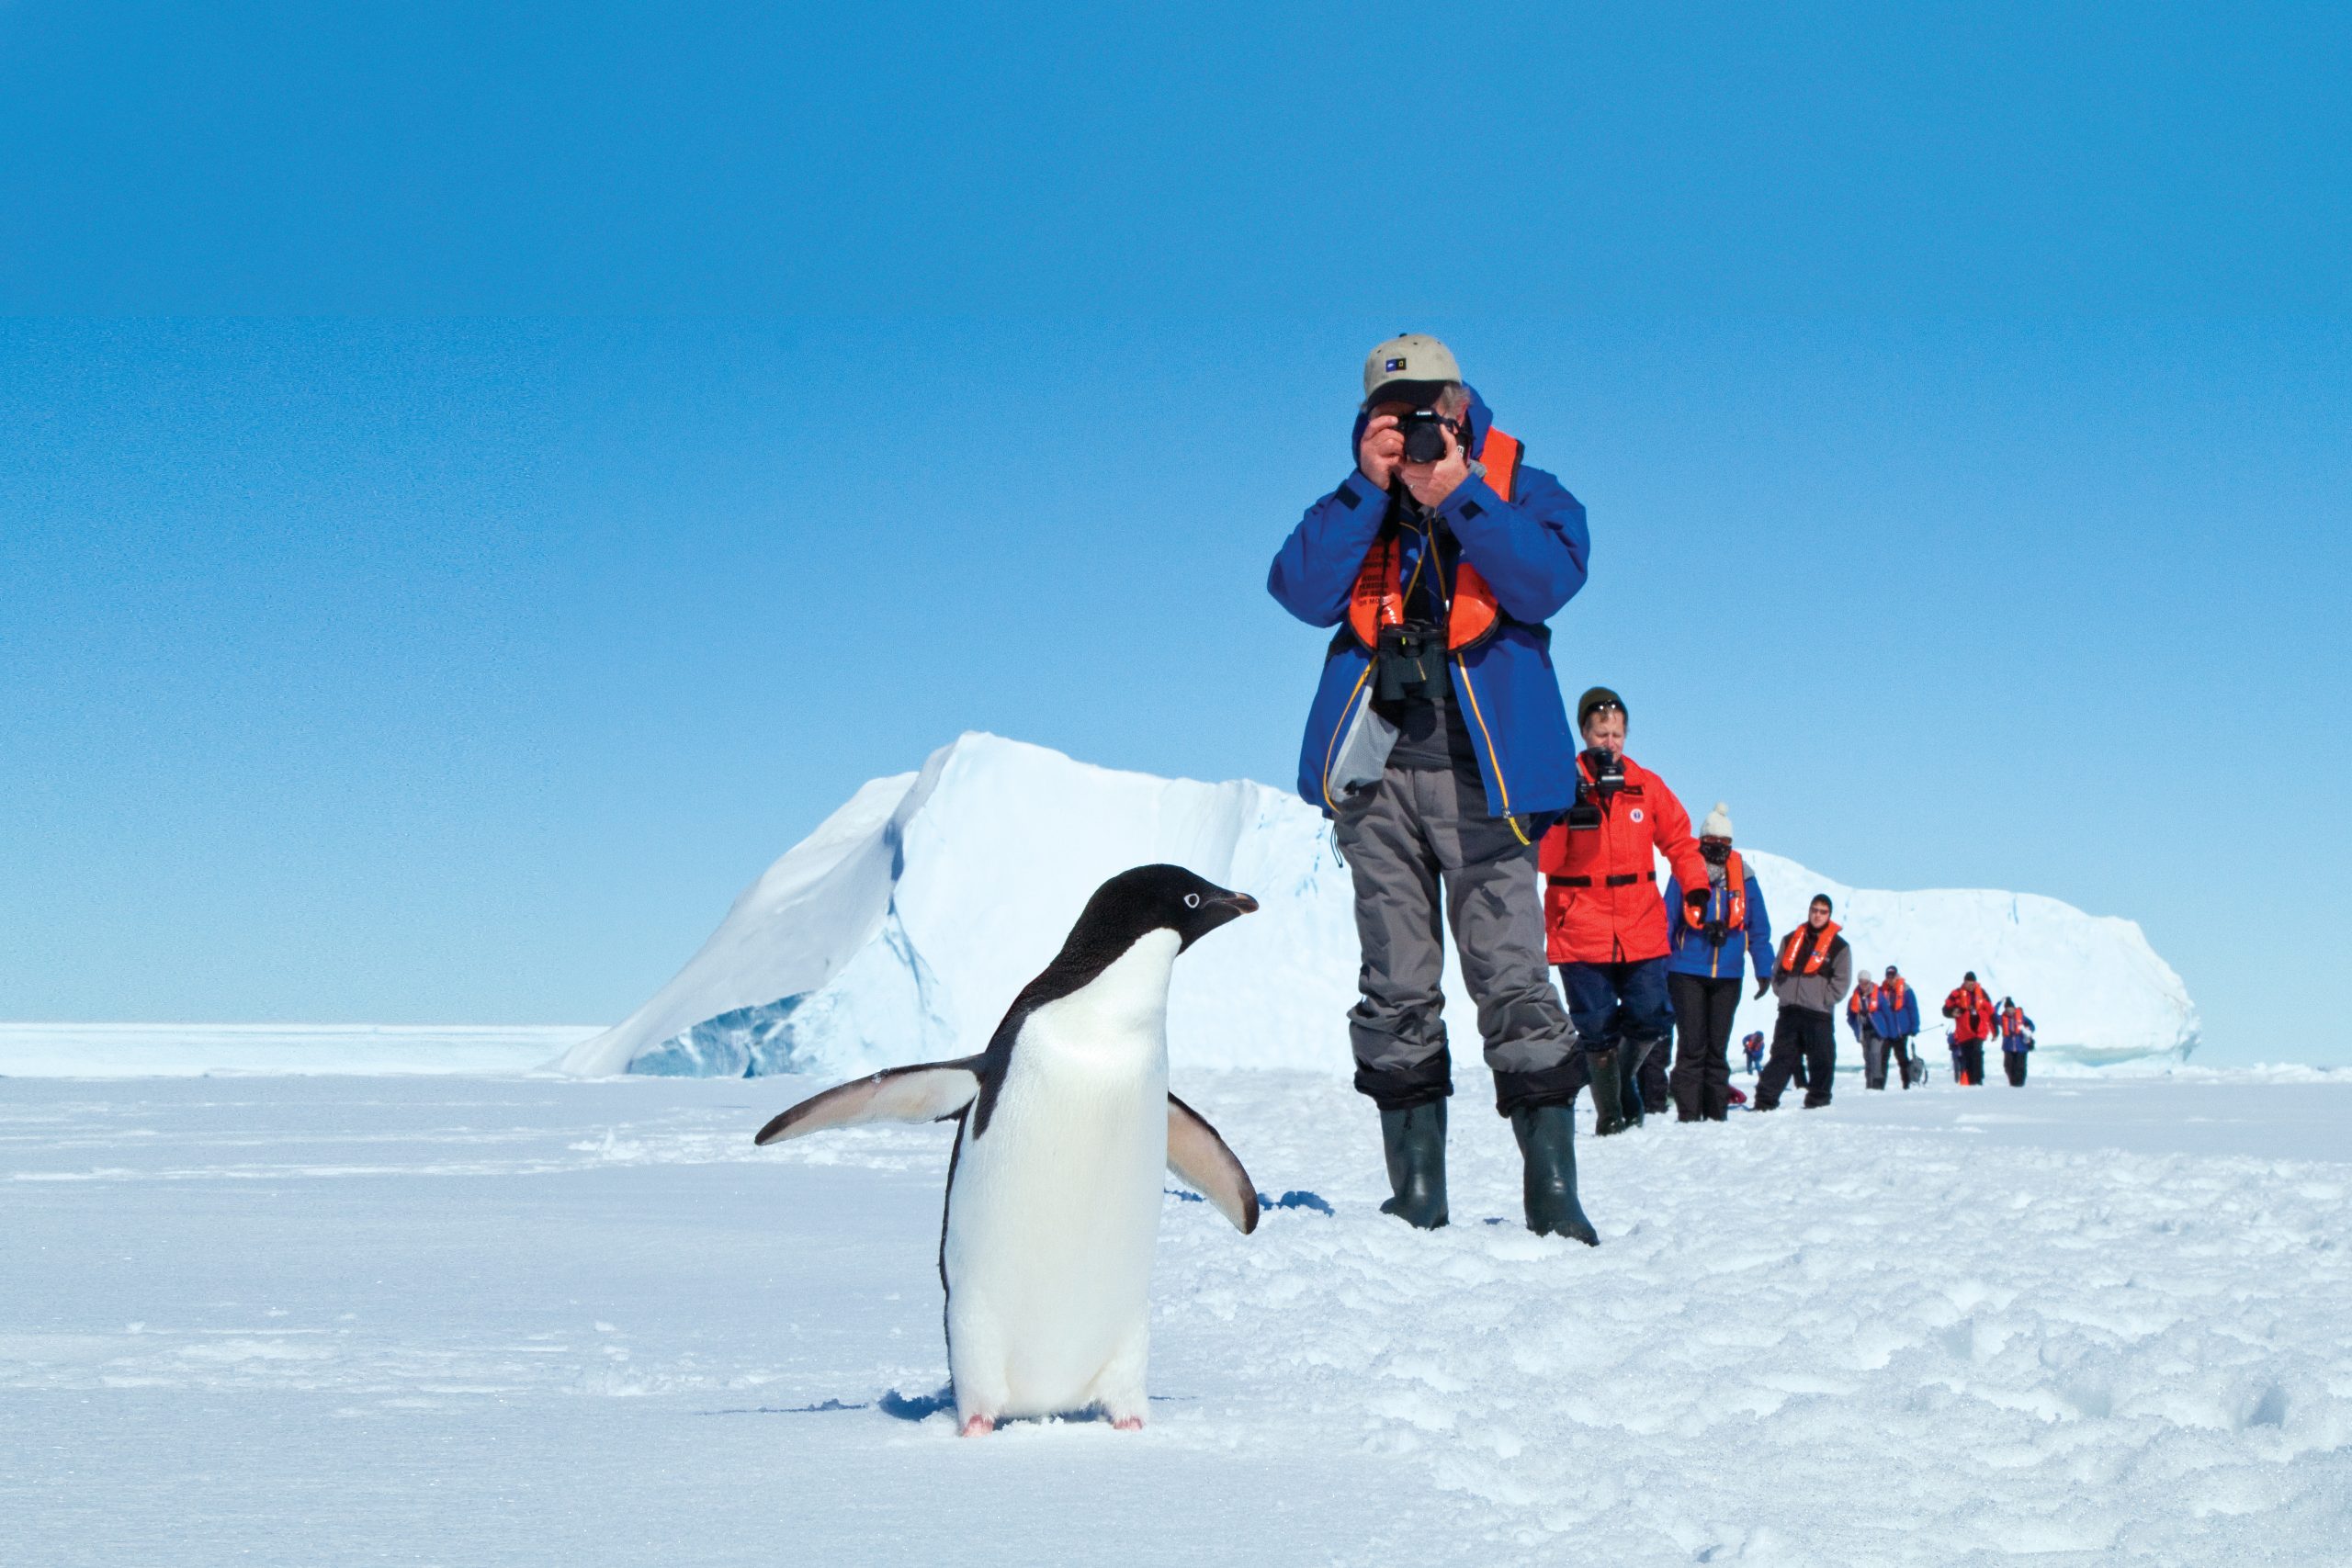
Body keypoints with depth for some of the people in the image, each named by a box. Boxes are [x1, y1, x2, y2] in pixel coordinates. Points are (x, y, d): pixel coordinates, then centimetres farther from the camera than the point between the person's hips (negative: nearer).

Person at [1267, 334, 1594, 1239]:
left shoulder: (1521, 492, 11)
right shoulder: (1356, 507, 17)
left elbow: (1546, 584, -9)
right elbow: (1302, 591, -2)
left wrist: (1457, 496, -12)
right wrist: (1370, 485, -6)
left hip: (1479, 767, -2)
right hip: (1374, 770, 3)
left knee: (1511, 976, -8)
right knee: (1395, 985, 3)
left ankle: (1551, 1187, -5)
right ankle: (1415, 1191, 9)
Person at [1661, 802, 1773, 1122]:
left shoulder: (1743, 877, 5)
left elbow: (1759, 927, 11)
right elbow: (1667, 922, 2)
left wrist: (1764, 969, 7)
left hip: (1728, 975, 2)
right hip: (1687, 973, -2)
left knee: (1717, 1046, 9)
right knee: (1692, 1046, -5)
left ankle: (1716, 1113, 14)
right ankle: (1688, 1114, -2)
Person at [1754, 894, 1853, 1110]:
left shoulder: (1839, 946, 3)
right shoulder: (1792, 940, 13)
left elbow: (1841, 982, 1)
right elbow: (1777, 970, 18)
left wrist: (1820, 1000, -7)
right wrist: (1783, 992, 4)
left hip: (1819, 1015, -3)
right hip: (1789, 1012, 3)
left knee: (1821, 1060, -3)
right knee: (1780, 1057, 3)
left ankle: (1817, 1101, 6)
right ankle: (1765, 1100, 1)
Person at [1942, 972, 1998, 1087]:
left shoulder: (1981, 993, 6)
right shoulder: (1957, 994, 1)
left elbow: (1991, 1012, 13)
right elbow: (1946, 1010, 3)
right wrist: (1953, 1012, -21)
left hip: (1979, 1031, 0)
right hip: (1964, 1033, 0)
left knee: (1977, 1053, -21)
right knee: (1967, 1058, 2)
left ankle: (1978, 1079, -20)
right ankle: (1969, 1082, 10)